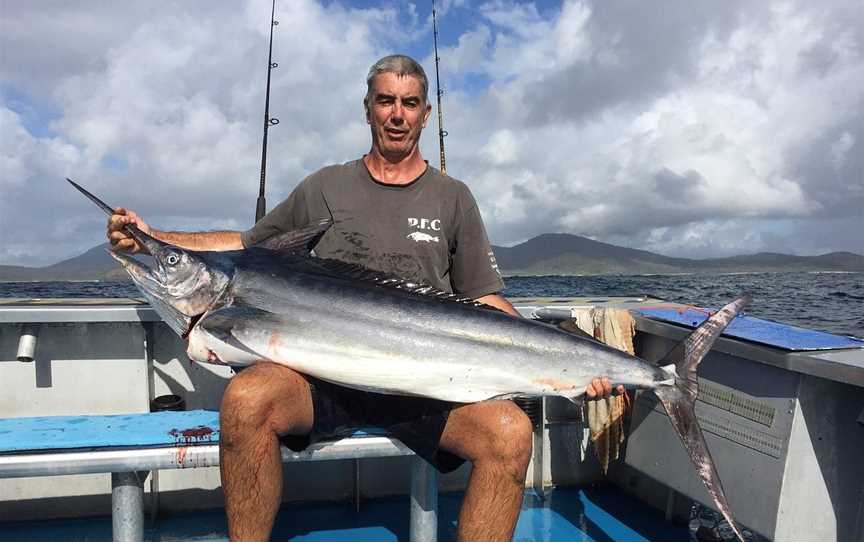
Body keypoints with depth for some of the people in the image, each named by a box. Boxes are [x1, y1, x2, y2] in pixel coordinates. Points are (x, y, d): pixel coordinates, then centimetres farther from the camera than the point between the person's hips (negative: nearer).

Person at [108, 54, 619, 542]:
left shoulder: (453, 198, 12)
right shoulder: (326, 187, 13)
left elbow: (487, 303, 10)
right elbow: (246, 246, 20)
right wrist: (151, 238, 9)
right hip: (324, 373, 1)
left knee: (510, 431, -27)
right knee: (246, 398, -30)